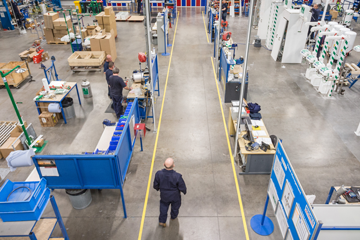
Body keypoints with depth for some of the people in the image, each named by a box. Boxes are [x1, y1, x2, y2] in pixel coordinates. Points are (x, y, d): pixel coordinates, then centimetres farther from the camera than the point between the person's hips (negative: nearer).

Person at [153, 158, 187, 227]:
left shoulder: (159, 174, -31)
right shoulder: (177, 176, -38)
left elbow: (156, 185, -11)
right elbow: (182, 187, -20)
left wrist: (157, 188, 13)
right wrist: (184, 191, 4)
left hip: (164, 195, 1)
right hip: (175, 196, -1)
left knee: (164, 206, 32)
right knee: (175, 206, 32)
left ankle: (162, 221, 46)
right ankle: (173, 216, 60)